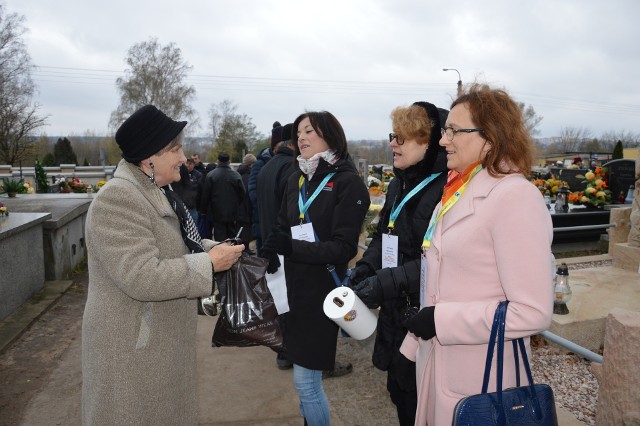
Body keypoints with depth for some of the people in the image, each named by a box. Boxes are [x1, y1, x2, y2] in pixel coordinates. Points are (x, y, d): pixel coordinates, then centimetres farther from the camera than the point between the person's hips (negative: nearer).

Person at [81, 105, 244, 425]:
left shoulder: (158, 192, 8)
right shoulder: (118, 200, -24)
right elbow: (142, 277, -32)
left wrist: (209, 248, -1)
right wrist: (209, 263, -25)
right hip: (132, 345, -9)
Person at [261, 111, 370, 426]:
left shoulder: (347, 182, -11)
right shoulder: (297, 179, 10)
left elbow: (343, 247, -17)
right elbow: (282, 230, 8)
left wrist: (292, 248, -26)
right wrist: (266, 260, -9)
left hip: (322, 289, -6)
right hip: (294, 285, 6)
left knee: (305, 381, 2)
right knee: (306, 378, 18)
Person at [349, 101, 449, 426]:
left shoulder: (447, 190, -19)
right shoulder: (399, 184, 9)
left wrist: (383, 284, -23)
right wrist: (362, 272, 1)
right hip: (396, 312, 8)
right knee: (399, 390, 21)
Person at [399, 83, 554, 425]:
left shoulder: (515, 196, -20)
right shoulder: (456, 191, 5)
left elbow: (533, 312, -24)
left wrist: (440, 320, -20)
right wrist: (416, 341, 14)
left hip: (481, 379, -7)